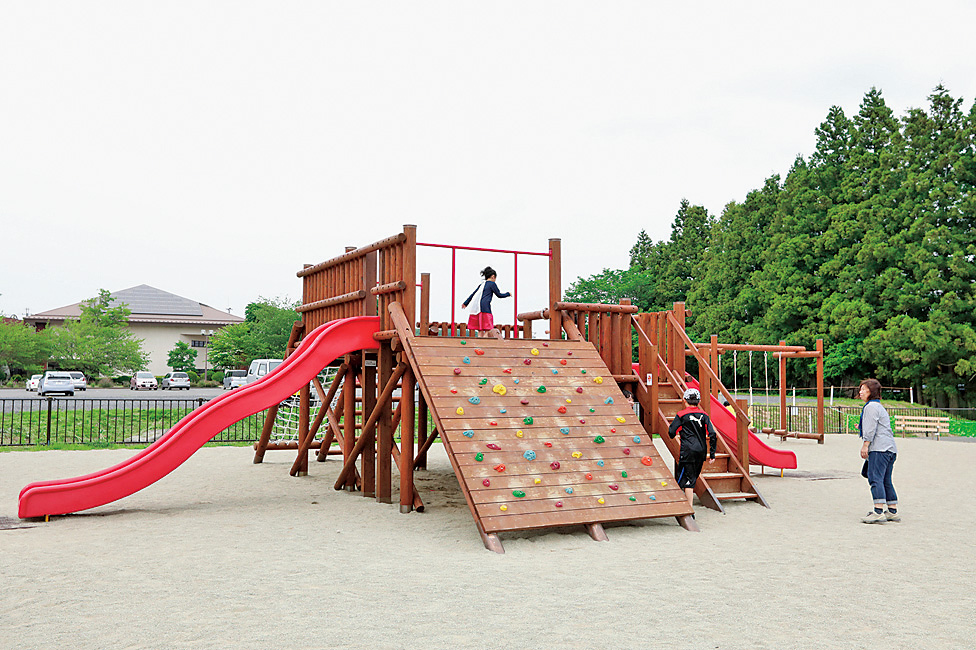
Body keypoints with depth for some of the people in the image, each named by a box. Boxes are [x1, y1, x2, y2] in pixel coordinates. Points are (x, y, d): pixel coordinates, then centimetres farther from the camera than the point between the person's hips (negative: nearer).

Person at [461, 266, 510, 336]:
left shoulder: (482, 284, 23)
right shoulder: (492, 284, 4)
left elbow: (473, 294, 27)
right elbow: (499, 295, 8)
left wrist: (465, 303, 37)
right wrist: (508, 294, 26)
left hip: (476, 308, 7)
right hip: (485, 307, -7)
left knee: (480, 330, 6)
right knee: (488, 329, -9)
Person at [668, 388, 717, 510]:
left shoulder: (681, 415, -4)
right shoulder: (704, 415, 6)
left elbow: (671, 432, -5)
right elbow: (712, 434, 1)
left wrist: (677, 435, 19)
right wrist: (712, 453, 5)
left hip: (688, 451, -4)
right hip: (701, 451, 5)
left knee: (687, 480, -3)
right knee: (693, 478, 18)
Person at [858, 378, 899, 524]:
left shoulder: (871, 406, -4)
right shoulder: (879, 406, 27)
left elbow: (871, 429, -12)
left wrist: (865, 445, -13)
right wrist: (861, 427, 37)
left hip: (879, 448, -11)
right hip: (890, 449, 11)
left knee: (875, 478, -16)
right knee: (886, 481, 13)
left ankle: (878, 512, -25)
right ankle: (893, 512, 14)